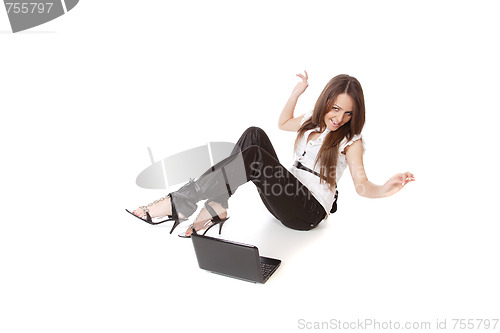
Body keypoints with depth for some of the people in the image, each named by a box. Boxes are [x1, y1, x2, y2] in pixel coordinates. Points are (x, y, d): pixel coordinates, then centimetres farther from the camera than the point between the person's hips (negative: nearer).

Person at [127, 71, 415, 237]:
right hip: (287, 196, 7)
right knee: (255, 134, -16)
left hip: (310, 211, -6)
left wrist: (384, 190, -32)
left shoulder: (350, 140, -2)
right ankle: (216, 207, -27)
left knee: (254, 156, -31)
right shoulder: (313, 120, 15)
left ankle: (177, 204, -31)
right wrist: (297, 92, 21)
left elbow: (361, 184, -10)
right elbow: (283, 123, 32)